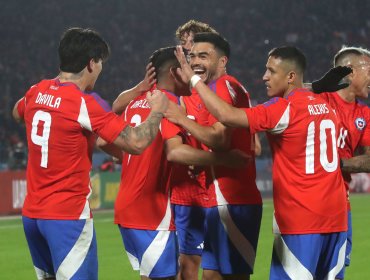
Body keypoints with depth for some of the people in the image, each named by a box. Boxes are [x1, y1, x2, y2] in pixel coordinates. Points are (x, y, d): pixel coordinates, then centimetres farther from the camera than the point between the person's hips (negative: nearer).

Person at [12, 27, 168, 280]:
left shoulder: (36, 92, 6)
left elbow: (17, 112, 32)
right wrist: (157, 111, 0)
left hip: (31, 213, 8)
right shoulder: (83, 103, -15)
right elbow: (137, 143, -19)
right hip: (68, 215, -8)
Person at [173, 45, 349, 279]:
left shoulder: (285, 109, -12)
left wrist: (194, 79, -8)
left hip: (300, 219, -7)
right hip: (336, 216, 7)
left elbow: (226, 115, -17)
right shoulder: (325, 106, 12)